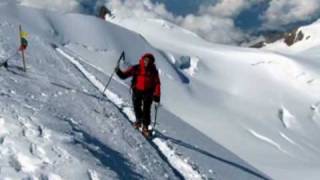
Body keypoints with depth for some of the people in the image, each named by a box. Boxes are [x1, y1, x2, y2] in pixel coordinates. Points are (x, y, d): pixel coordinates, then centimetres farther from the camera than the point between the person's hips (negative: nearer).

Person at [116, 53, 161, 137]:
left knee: (146, 110, -3)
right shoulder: (135, 69, -4)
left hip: (148, 92, -1)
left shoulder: (153, 71, -5)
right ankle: (139, 120, 37)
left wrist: (157, 95, -12)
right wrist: (119, 72, -25)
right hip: (137, 91, 1)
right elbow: (124, 75, -4)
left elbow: (157, 83, -5)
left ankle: (145, 126, 9)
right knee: (136, 106, 8)